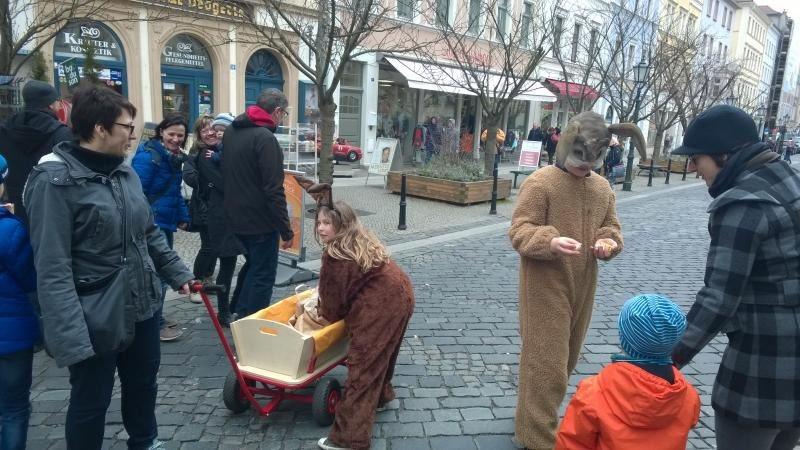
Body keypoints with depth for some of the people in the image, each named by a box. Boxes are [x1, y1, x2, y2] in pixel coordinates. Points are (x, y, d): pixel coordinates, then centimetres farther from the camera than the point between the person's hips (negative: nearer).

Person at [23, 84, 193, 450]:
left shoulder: (125, 172, 4)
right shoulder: (55, 180, -18)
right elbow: (53, 269, -22)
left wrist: (177, 273, 15)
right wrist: (71, 338, -25)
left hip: (141, 306, 7)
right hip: (95, 319, -7)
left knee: (143, 385, 24)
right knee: (90, 403, 13)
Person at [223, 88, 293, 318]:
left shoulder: (231, 131, 9)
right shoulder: (265, 138, -21)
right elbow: (274, 190, -23)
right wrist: (286, 229, -18)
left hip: (236, 217, 9)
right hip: (260, 220, -9)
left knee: (253, 266, 24)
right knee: (263, 275, 4)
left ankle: (242, 315, 33)